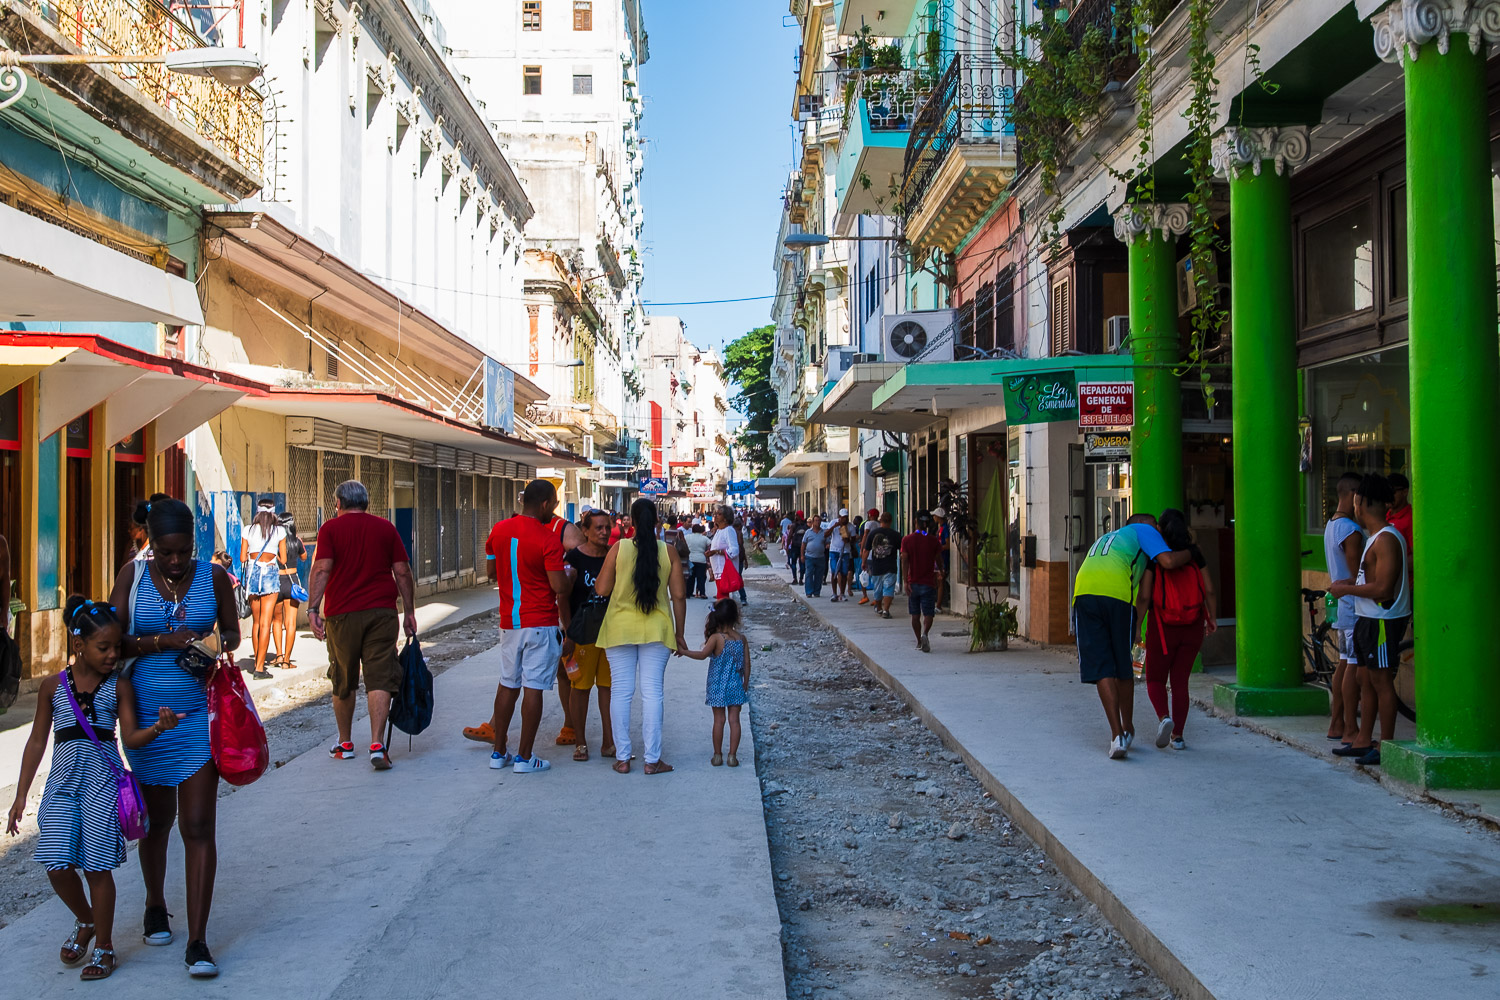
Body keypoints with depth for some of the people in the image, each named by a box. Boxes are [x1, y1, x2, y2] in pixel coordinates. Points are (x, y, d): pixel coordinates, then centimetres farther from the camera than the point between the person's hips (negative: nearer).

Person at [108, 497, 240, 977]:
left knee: (199, 826, -5)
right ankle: (155, 908, 41)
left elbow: (232, 631, 8)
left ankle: (197, 942, -1)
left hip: (199, 716, -1)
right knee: (157, 820, 16)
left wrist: (220, 647, -14)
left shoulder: (213, 576, -2)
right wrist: (161, 641, -20)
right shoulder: (133, 576, -3)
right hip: (146, 716, 1)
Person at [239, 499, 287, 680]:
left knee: (256, 621, 16)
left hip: (252, 571, 3)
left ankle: (258, 661, 23)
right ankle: (259, 668, -7)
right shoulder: (279, 531, 1)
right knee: (265, 623, -4)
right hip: (270, 572, -3)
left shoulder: (248, 530, 5)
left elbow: (242, 558, 5)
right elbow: (283, 560, 4)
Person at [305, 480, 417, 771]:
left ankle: (344, 744, 25)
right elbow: (403, 572, 6)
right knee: (380, 679, -2)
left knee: (343, 682, 13)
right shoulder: (385, 527, 8)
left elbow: (322, 569, -11)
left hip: (342, 615, -1)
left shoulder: (331, 528, 1)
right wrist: (409, 611, 12)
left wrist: (313, 609, -14)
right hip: (382, 612, 1)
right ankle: (377, 745, -13)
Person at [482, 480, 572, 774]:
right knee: (533, 688, -1)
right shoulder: (548, 539, -15)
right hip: (541, 622, -6)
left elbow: (492, 566, 20)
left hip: (509, 622, 6)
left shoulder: (499, 530, 3)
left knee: (508, 684, 15)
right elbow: (560, 587, -17)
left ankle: (499, 752, 21)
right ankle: (525, 757, 3)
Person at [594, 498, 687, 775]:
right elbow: (678, 595, 0)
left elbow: (601, 589, -2)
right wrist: (679, 633, 9)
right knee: (652, 692, 3)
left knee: (621, 692, 6)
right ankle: (652, 759, 5)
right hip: (656, 628, 0)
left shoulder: (619, 549, -5)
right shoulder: (668, 551, -2)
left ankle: (622, 758, 10)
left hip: (620, 627, 0)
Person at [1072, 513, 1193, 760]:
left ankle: (1117, 735, -7)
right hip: (1119, 594, -4)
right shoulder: (1144, 530, 20)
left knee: (1100, 667, 2)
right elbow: (1168, 561, 5)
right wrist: (1191, 553, 21)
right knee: (1123, 666, 13)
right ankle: (1127, 729, 27)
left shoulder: (1106, 538, 40)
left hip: (1083, 592, 4)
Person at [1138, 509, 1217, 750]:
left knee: (1155, 680, 12)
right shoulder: (1194, 554, 2)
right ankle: (1177, 735, 7)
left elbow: (1145, 596, -12)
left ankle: (1164, 717, -15)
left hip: (1163, 628, -3)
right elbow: (1209, 590, -1)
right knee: (1180, 682, 13)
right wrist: (1213, 618, 12)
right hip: (1192, 627, 3)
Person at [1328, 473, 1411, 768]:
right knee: (1365, 678, 14)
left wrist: (1347, 589, -15)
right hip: (1367, 619, 10)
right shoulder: (1374, 537, 14)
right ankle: (1363, 741, 21)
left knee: (1382, 681, -4)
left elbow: (1383, 588, -24)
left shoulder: (1387, 540, -18)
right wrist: (1347, 585, 14)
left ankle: (1385, 746, 2)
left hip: (1383, 621, -10)